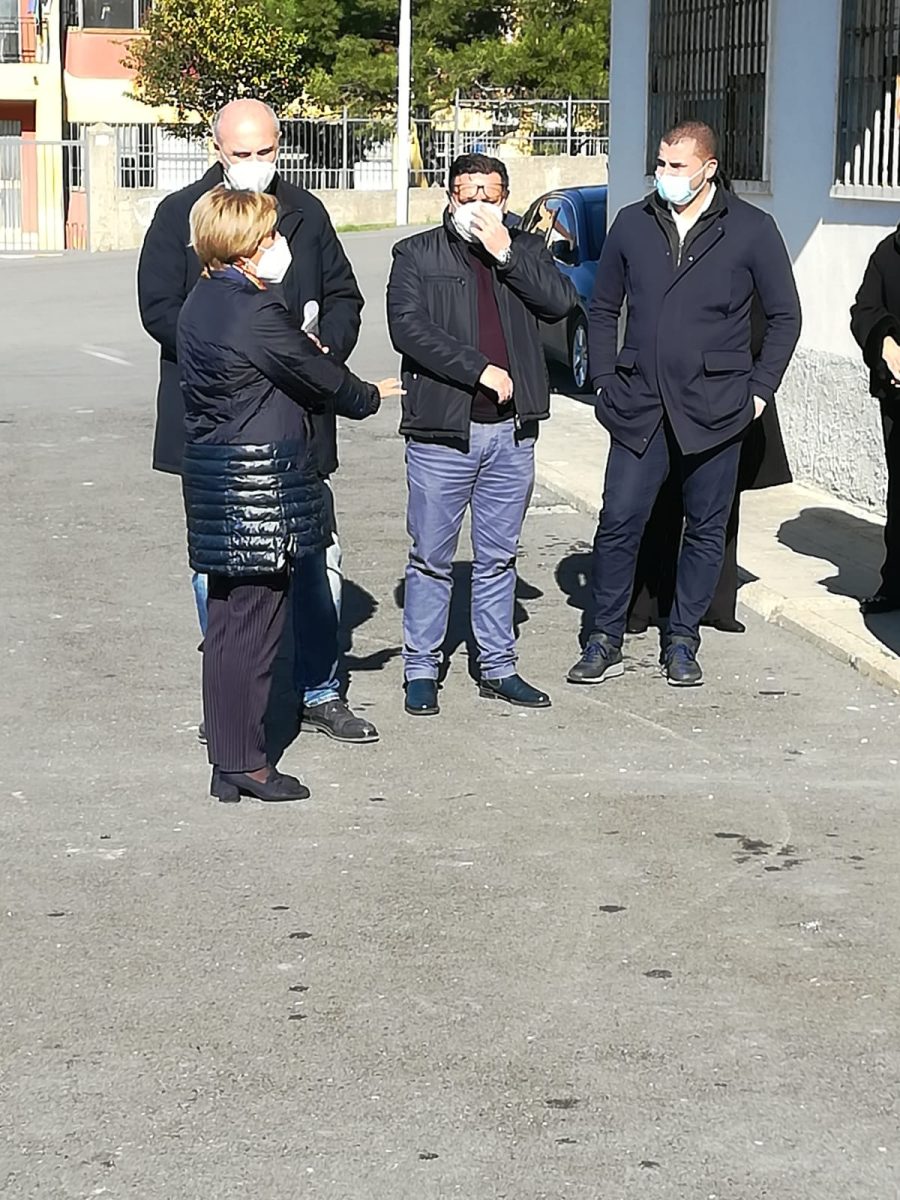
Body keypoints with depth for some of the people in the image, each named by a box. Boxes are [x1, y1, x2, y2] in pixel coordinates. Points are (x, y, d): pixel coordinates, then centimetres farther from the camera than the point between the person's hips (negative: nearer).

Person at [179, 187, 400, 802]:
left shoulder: (202, 303, 11)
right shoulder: (256, 312, -18)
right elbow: (319, 377, -7)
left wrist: (303, 354, 9)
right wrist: (368, 396, 9)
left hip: (217, 483, 10)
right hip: (259, 484, -10)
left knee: (228, 622, 13)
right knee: (255, 624, -3)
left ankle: (228, 762, 18)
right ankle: (245, 763, 3)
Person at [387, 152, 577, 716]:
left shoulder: (524, 249, 10)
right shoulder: (417, 255, 1)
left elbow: (561, 302, -5)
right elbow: (408, 328, -11)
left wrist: (506, 253, -11)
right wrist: (481, 371, -15)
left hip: (511, 433, 3)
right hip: (442, 431, -3)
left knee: (498, 558, 12)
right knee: (432, 559, 3)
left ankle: (498, 668, 21)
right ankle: (421, 670, 14)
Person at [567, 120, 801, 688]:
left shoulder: (751, 230, 0)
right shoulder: (633, 225, 7)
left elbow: (785, 316, 6)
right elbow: (603, 308, 17)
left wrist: (759, 389, -1)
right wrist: (605, 380, 7)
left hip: (714, 411, -1)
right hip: (640, 407, 2)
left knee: (706, 531, 6)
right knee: (618, 523, -2)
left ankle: (682, 642, 19)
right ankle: (605, 641, 9)